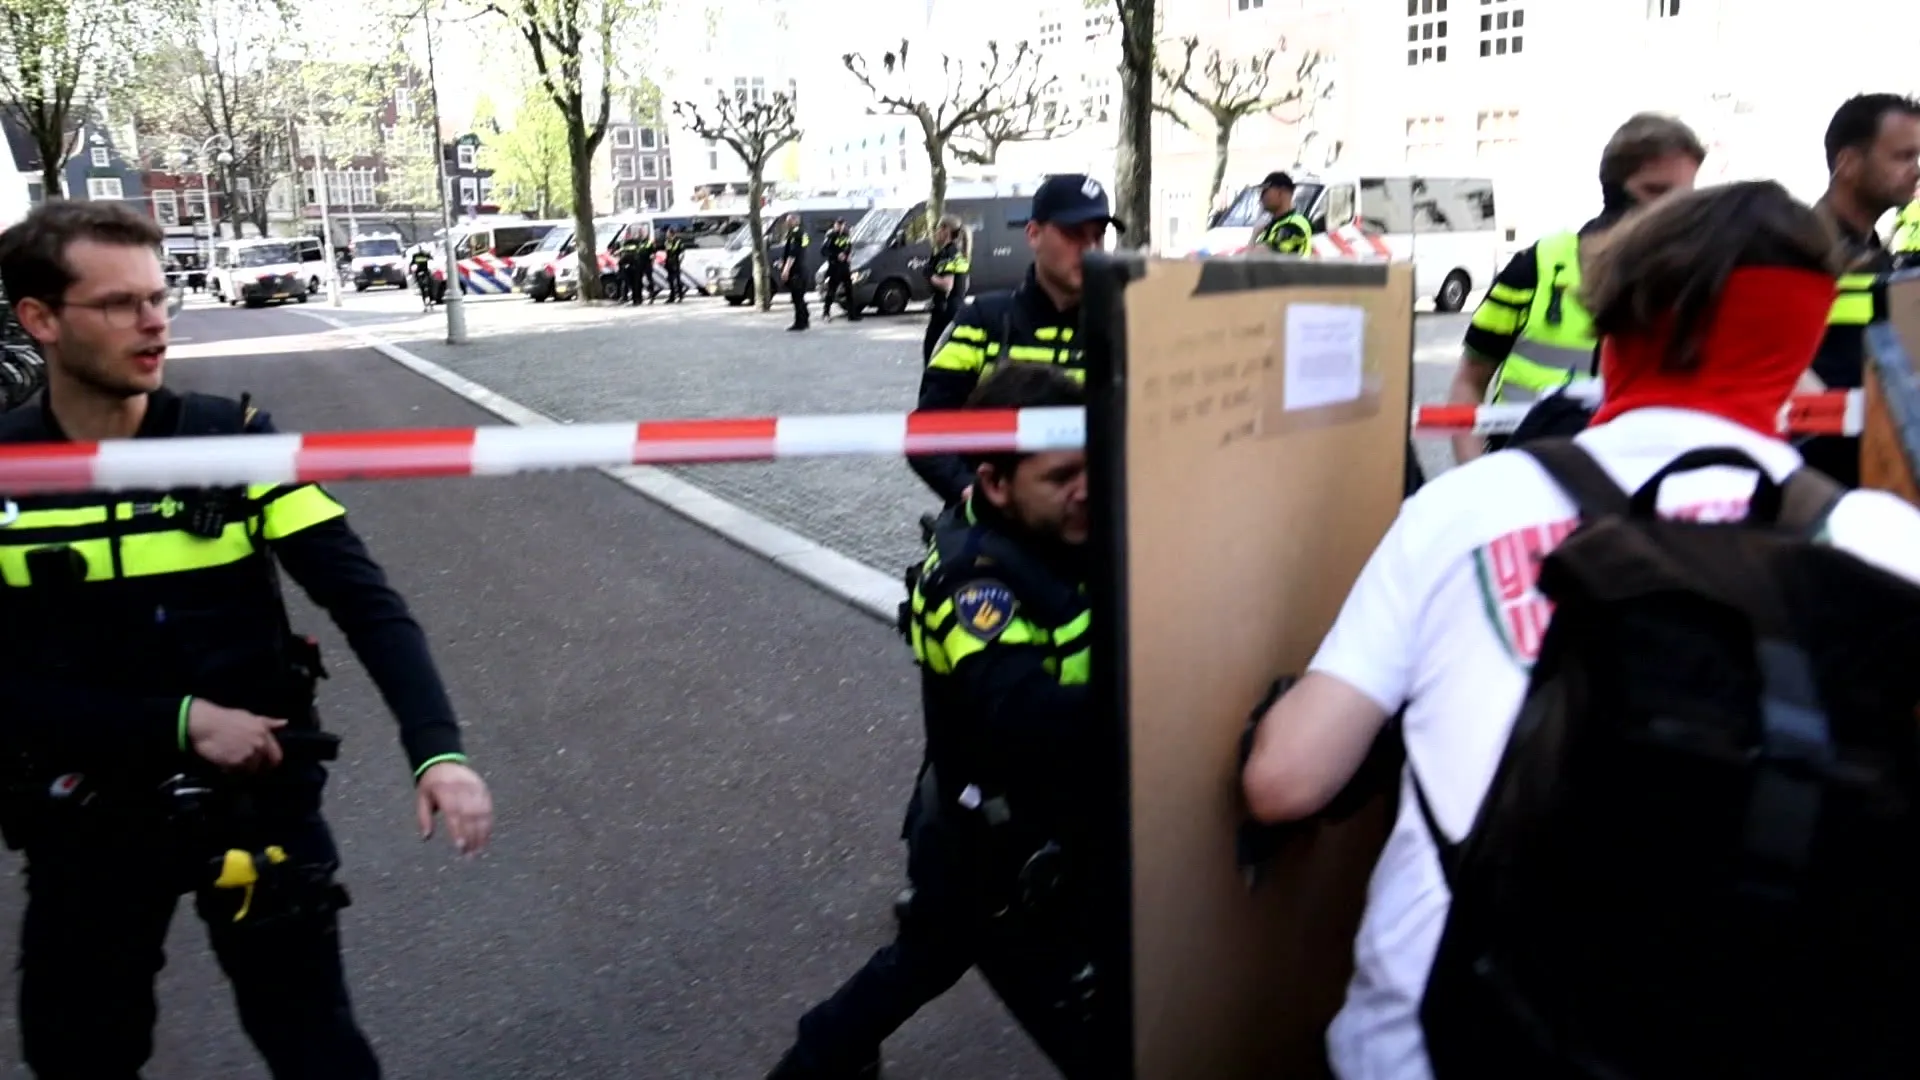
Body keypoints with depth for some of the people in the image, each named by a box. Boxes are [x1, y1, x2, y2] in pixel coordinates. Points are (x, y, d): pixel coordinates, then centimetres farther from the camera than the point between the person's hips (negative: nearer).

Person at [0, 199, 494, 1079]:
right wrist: (181, 720, -19)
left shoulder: (236, 442, -10)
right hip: (88, 823, 1)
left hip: (258, 795, -1)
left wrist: (437, 750, -30)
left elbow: (365, 601, -17)